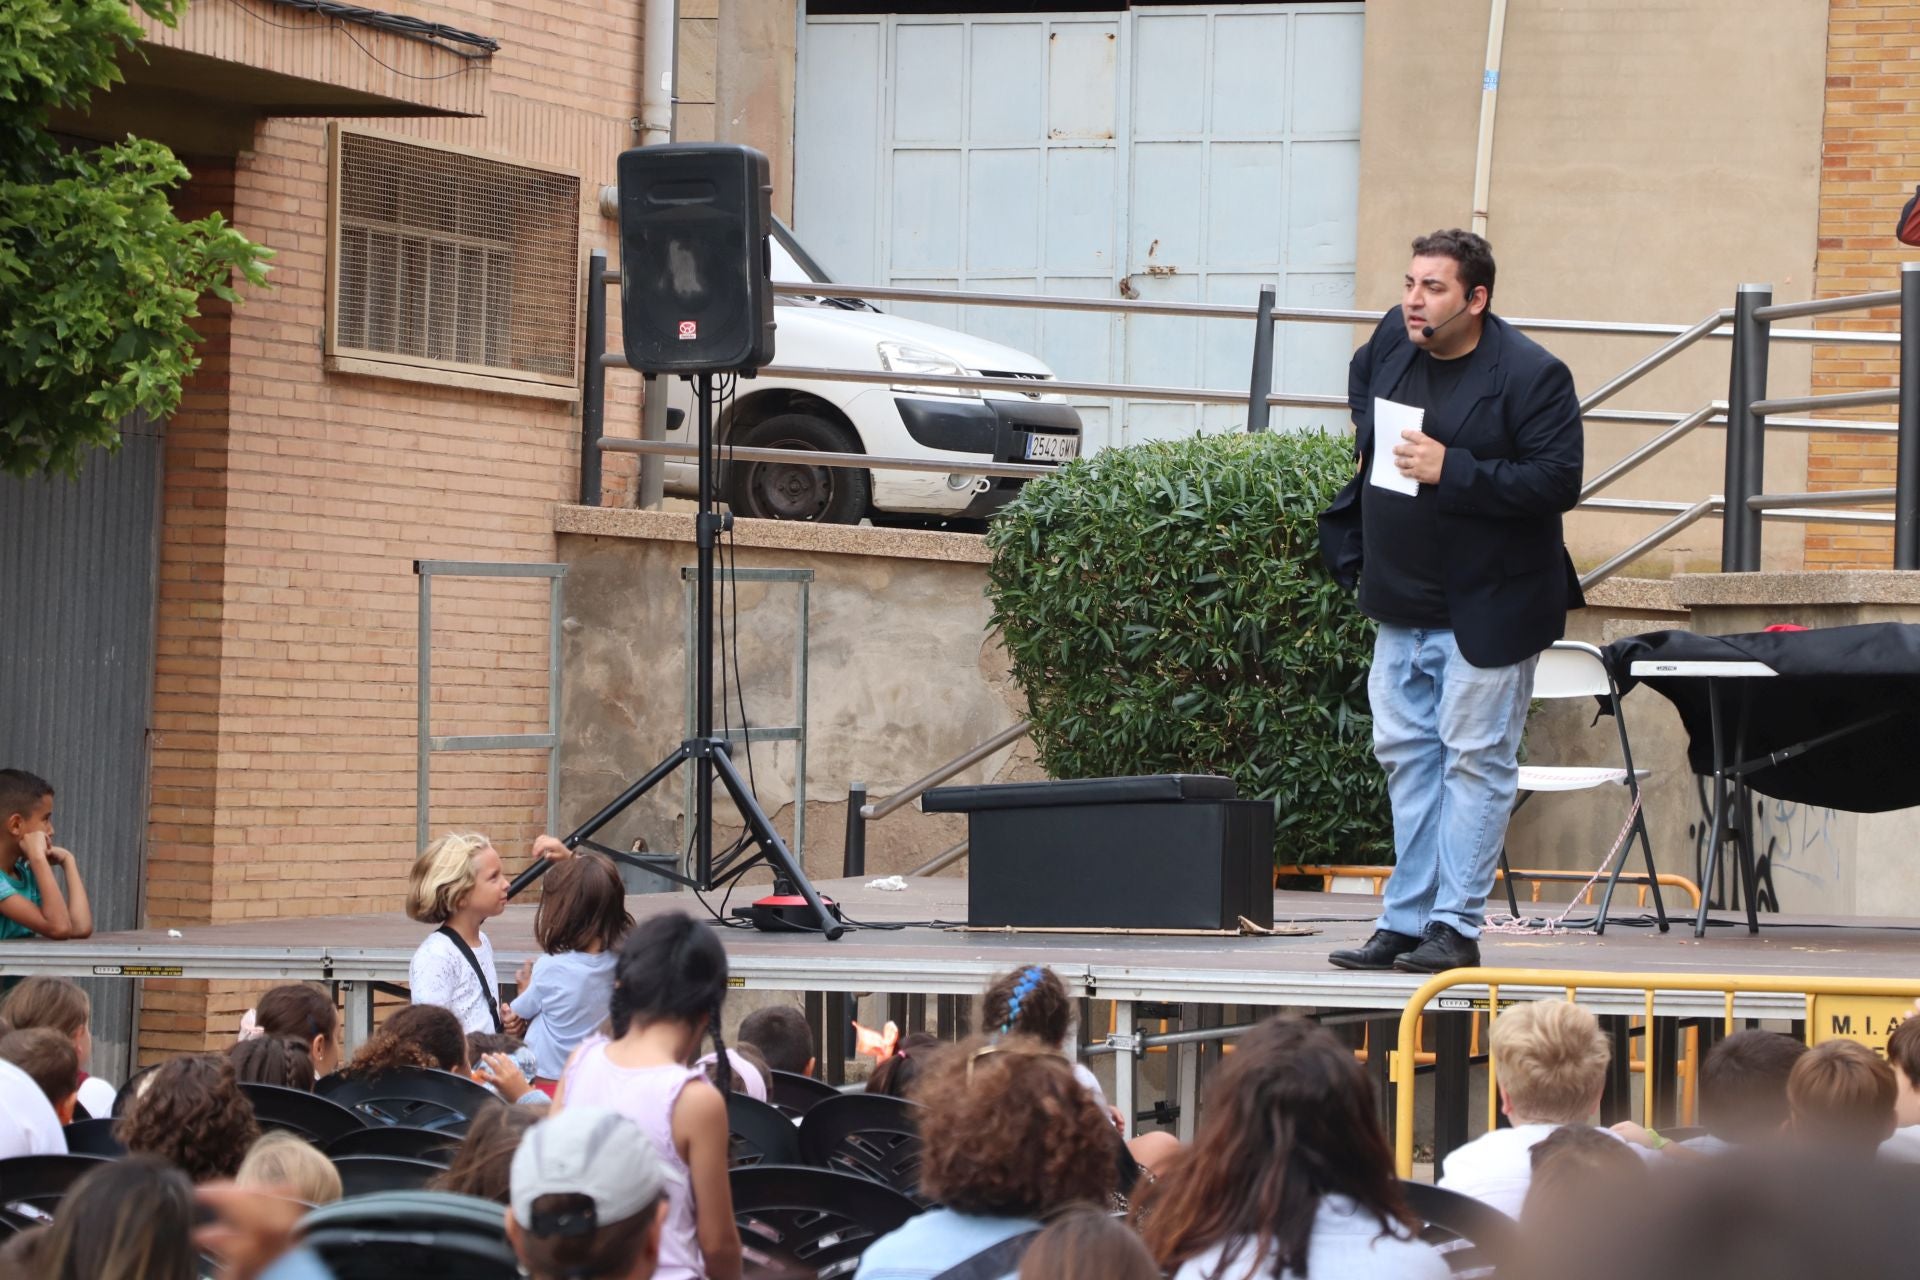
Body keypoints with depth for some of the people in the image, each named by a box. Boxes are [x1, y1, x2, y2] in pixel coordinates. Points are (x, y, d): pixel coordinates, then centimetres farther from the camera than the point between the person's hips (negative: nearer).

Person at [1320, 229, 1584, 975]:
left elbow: (1557, 483, -20)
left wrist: (1452, 470, -26)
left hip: (1485, 609, -7)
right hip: (1401, 601, 7)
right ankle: (1405, 920, 17)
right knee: (1405, 754, 10)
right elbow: (1362, 392, 27)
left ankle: (1455, 927, -1)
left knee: (1474, 761, -4)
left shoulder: (1531, 376, -15)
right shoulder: (1392, 342, 5)